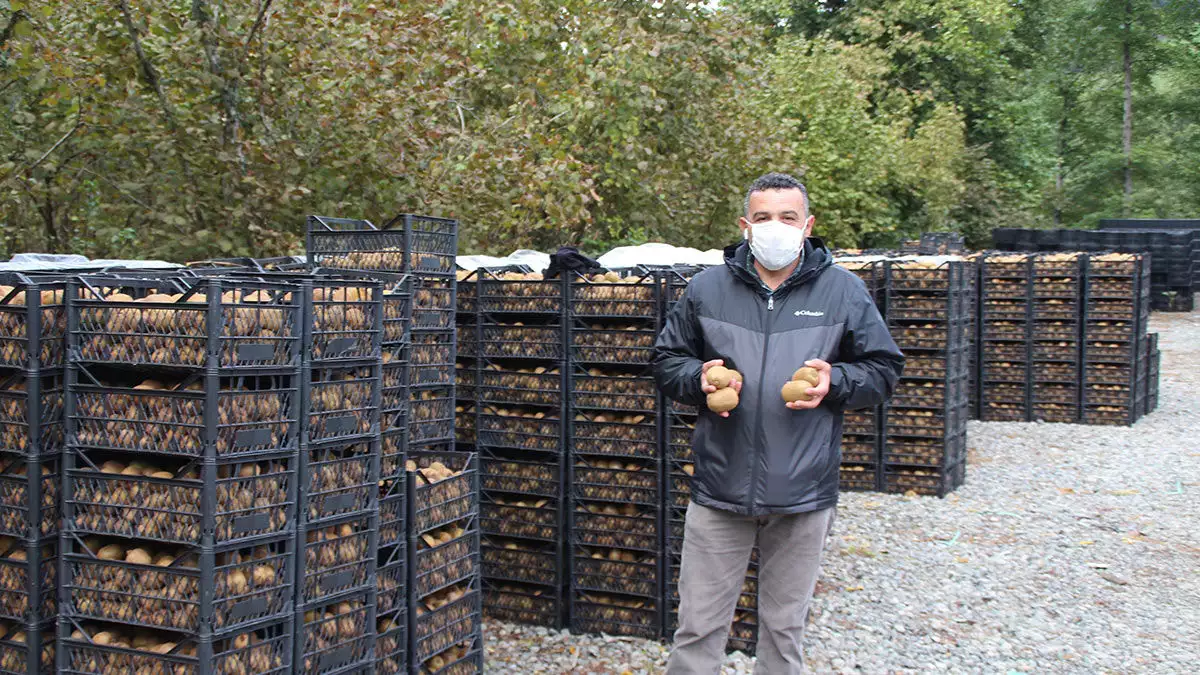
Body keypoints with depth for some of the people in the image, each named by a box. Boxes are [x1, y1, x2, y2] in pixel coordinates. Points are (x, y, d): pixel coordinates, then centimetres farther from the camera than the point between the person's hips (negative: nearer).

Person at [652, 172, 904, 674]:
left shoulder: (843, 290, 2)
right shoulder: (707, 288, 4)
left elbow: (883, 369, 8)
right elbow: (666, 361, 13)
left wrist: (835, 382, -11)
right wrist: (699, 378, -8)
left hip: (803, 495, 0)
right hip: (719, 488, 0)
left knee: (784, 628, 14)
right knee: (699, 626, 6)